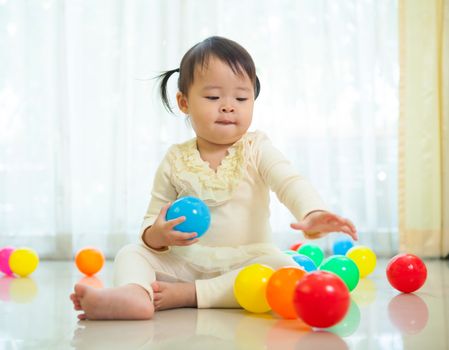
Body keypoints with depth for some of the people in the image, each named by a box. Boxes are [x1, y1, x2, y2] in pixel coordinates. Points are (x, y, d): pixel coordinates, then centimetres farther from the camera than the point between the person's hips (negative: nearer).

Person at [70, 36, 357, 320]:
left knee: (283, 268, -30)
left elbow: (290, 182, -18)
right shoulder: (175, 160, 4)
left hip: (245, 262, -2)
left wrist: (313, 213, -41)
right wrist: (156, 235, -20)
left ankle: (185, 294, -32)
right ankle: (134, 293, -49)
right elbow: (152, 218, 6)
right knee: (131, 253, -15)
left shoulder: (256, 149, -1)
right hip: (184, 262, 2)